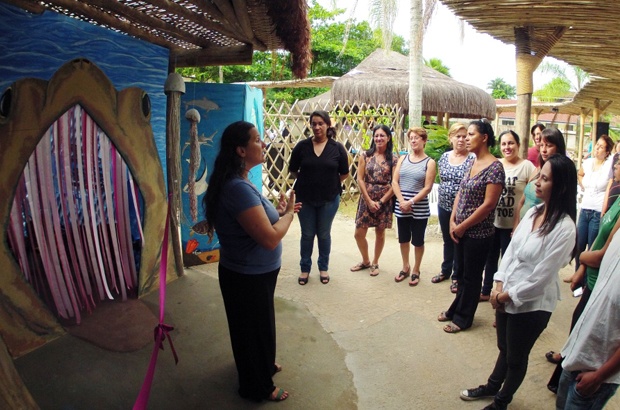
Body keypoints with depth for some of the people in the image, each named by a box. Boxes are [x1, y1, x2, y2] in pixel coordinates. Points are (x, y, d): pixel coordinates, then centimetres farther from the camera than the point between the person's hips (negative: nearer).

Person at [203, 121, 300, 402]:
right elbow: (270, 238, -31)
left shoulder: (239, 182, 3)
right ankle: (258, 387, 36)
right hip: (248, 278, -9)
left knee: (259, 325, 29)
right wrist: (288, 214, -15)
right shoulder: (238, 188, -30)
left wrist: (277, 211, 1)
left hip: (252, 273, 9)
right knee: (254, 329, 12)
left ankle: (263, 366, 53)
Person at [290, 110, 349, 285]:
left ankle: (323, 268, 30)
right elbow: (293, 170, 4)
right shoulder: (302, 146, -5)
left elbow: (344, 173, 3)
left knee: (324, 234, 13)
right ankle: (305, 269, 26)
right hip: (305, 198, 0)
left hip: (329, 199, 0)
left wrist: (330, 184, 4)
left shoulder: (337, 148, -6)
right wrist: (306, 181, 5)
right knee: (307, 235, 10)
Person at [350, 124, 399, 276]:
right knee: (359, 233, 3)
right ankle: (365, 261, 27)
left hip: (384, 201, -1)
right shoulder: (365, 155, -1)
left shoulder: (393, 158, -4)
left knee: (380, 233, 10)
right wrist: (369, 201, -9)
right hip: (366, 199, 1)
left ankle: (375, 263, 29)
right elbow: (360, 179, -4)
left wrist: (381, 201, -11)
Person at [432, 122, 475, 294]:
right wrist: (444, 194, 11)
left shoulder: (472, 159, -11)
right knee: (447, 240, 19)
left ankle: (457, 276, 23)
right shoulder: (444, 157, 4)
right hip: (444, 207, 5)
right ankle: (446, 271, 36)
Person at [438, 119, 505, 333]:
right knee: (461, 273, 19)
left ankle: (463, 318, 24)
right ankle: (456, 309, 35)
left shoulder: (494, 167, -17)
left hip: (478, 233, -7)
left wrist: (462, 226, -15)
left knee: (472, 276, 8)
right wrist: (453, 221, -1)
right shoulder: (472, 163, 8)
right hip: (461, 231, 7)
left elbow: (488, 204, -21)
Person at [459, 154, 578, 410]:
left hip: (532, 304, -6)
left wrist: (507, 295, -12)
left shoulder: (564, 228, -23)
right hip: (506, 297, 6)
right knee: (504, 348, 26)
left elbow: (540, 277, -21)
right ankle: (491, 387, 49)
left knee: (516, 357, 17)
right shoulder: (533, 211, -1)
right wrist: (499, 286, -5)